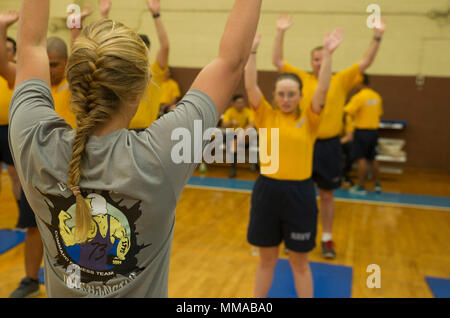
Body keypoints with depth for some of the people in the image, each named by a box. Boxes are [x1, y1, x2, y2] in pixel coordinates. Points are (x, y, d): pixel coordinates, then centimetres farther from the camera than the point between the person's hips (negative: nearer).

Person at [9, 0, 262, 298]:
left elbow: (32, 43, -8)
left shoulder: (34, 143, -24)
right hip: (141, 288, -2)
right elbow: (232, 60, -23)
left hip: (62, 289, 3)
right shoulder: (155, 158, -31)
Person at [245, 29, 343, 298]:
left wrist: (328, 55, -20)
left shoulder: (309, 119, 1)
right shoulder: (266, 116, 2)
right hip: (267, 190, 1)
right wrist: (252, 52, -16)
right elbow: (251, 86, -7)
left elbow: (323, 89, -11)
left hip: (300, 193, -1)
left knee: (300, 262, 12)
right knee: (267, 258, 15)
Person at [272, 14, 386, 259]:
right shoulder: (302, 79, 2)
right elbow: (277, 62, 0)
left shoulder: (341, 80, 3)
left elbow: (365, 63, -1)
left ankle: (327, 239, 24)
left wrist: (377, 37, -11)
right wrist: (280, 33, -6)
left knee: (327, 195, 11)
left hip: (329, 146, 0)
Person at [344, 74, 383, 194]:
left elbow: (346, 112, -21)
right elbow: (379, 113, 15)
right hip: (374, 130, 7)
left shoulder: (359, 97, -15)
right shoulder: (377, 96, 7)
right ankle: (377, 184, 23)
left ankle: (361, 187, 0)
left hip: (362, 131, -7)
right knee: (372, 158, 17)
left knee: (361, 159, -3)